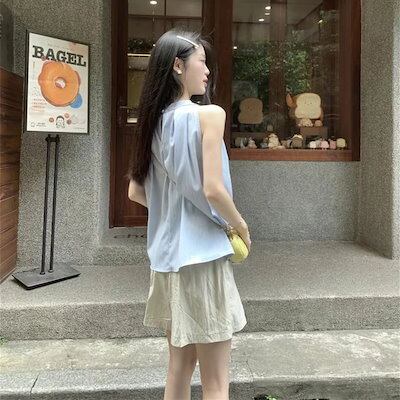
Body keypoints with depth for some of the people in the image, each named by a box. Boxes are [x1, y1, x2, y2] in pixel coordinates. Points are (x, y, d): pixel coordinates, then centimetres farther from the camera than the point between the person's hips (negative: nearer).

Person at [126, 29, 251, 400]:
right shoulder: (208, 114, -12)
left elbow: (136, 192, 12)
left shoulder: (155, 120, 9)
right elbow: (212, 189, -19)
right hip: (202, 255, -7)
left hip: (167, 255, 8)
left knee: (180, 363, 21)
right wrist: (242, 228, -2)